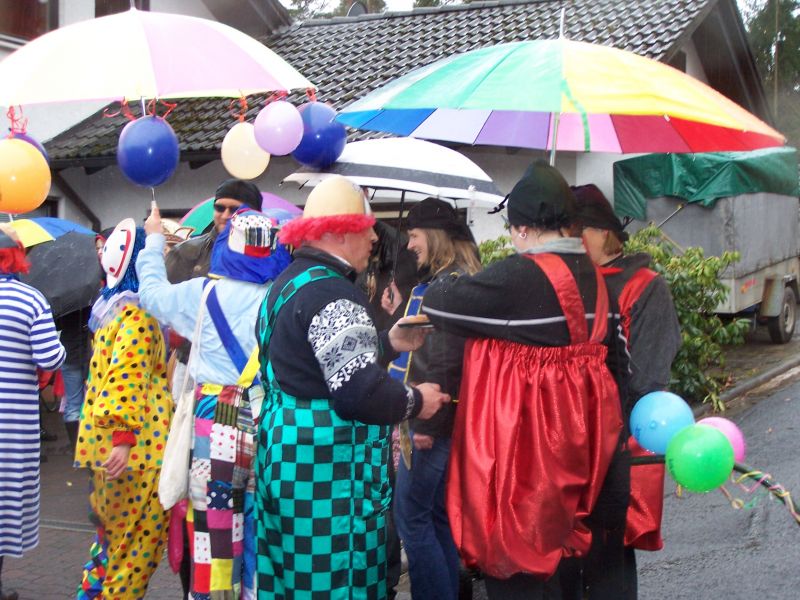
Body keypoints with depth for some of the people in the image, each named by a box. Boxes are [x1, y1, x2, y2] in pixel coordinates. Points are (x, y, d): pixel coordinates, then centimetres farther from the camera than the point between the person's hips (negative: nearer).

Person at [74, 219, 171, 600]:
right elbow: (126, 377, -23)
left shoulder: (114, 309, 15)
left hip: (109, 442, 10)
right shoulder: (138, 315, -14)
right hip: (135, 451, -10)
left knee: (115, 532, 19)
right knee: (137, 538, -2)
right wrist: (124, 436, -28)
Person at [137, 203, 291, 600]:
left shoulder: (202, 293, -2)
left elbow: (152, 290, 16)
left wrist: (154, 240, 31)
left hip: (219, 419, -2)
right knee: (259, 522, 12)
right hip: (270, 421, 2)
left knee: (213, 521, 3)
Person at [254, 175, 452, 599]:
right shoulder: (332, 294, -19)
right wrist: (415, 402, -8)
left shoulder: (290, 283, 14)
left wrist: (387, 342, 18)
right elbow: (359, 391, -24)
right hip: (327, 462, -10)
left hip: (284, 447, 10)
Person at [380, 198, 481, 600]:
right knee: (436, 514, 14)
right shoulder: (435, 281, 16)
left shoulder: (454, 284, -15)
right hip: (425, 416, 10)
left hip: (432, 421, -10)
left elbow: (448, 360, -21)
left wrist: (429, 422, -21)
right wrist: (400, 315, 12)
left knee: (411, 516, -7)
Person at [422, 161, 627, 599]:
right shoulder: (591, 275, 7)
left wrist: (445, 285, 9)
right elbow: (610, 352, 14)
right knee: (546, 546, 22)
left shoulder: (517, 277, -19)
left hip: (522, 438, -8)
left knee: (510, 556, 3)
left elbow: (438, 303, -12)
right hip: (573, 434, 9)